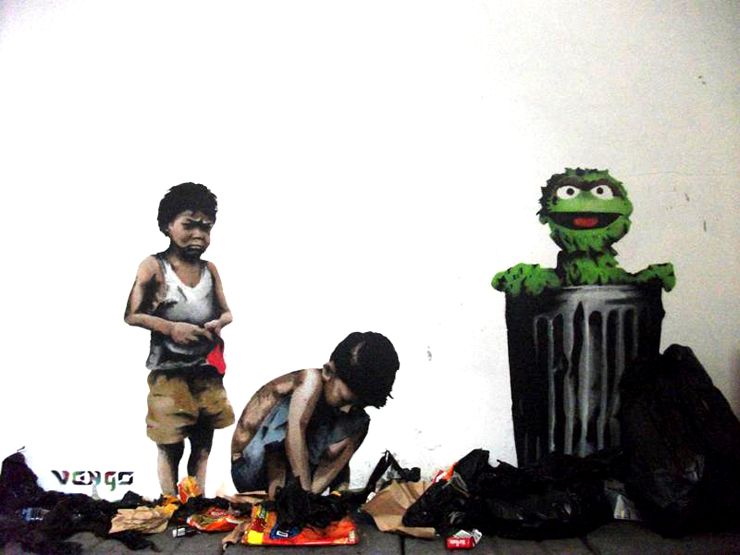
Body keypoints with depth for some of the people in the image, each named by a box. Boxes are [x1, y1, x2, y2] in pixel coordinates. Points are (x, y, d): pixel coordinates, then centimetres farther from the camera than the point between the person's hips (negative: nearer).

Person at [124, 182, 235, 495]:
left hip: (207, 372, 5)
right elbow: (132, 315, -8)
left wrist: (219, 323, -10)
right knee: (170, 447, 6)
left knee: (203, 445, 14)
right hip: (169, 373, -4)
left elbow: (226, 312, 13)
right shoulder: (153, 267, -6)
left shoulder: (209, 270, 7)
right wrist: (172, 328, -21)